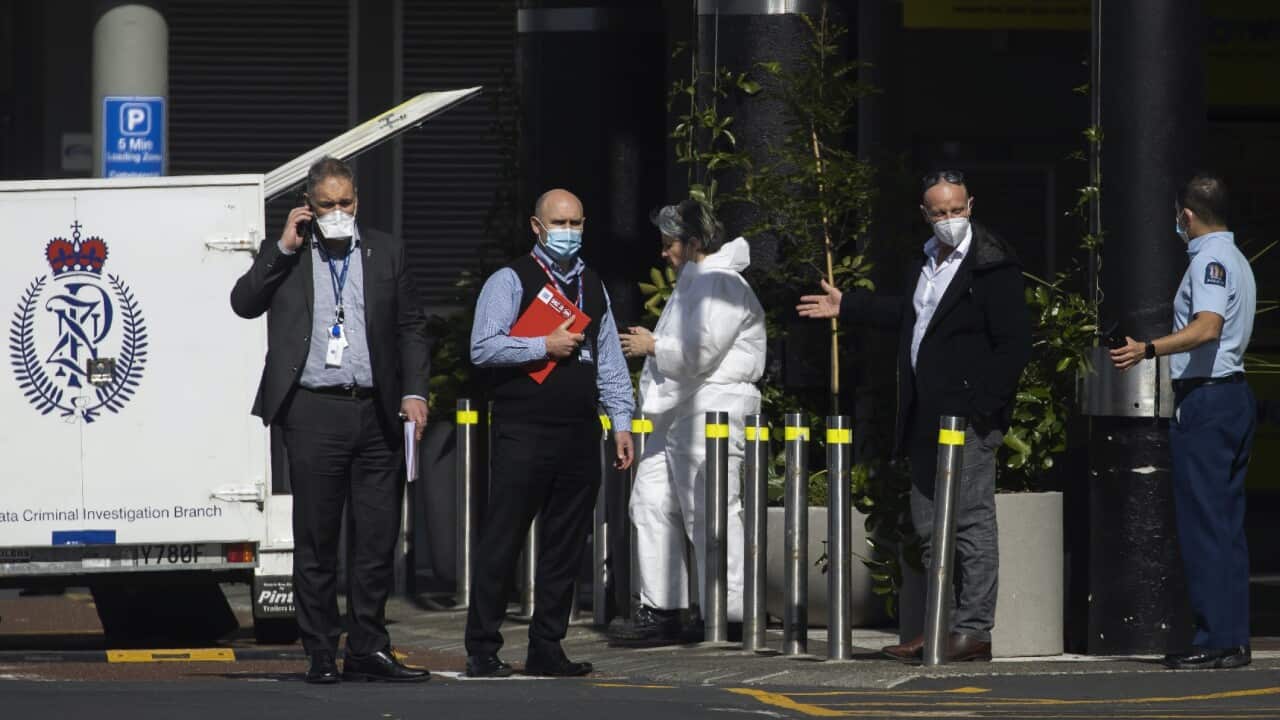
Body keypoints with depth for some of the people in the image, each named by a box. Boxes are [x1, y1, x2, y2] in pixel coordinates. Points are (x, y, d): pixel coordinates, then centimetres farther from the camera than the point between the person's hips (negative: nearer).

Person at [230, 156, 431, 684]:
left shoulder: (385, 252, 12)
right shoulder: (286, 255, 7)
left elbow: (411, 328, 13)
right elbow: (243, 303, -5)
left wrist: (414, 391, 2)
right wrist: (283, 248, -9)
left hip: (376, 413, 2)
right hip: (314, 414, -2)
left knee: (378, 539, 2)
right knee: (315, 541, 2)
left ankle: (367, 651, 9)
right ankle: (321, 655, 7)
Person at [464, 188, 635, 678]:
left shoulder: (593, 287, 19)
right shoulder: (510, 282, -1)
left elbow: (609, 360, 21)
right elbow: (483, 348, -11)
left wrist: (621, 423, 15)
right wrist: (545, 346, -14)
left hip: (579, 435, 6)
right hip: (523, 431, -6)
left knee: (567, 546, 7)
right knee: (502, 543, -5)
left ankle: (546, 649, 13)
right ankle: (482, 651, -2)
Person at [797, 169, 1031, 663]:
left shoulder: (991, 265, -10)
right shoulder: (928, 261, 16)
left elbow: (1014, 342, -14)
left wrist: (980, 405, -19)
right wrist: (846, 307, 39)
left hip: (969, 418, -9)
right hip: (927, 419, 9)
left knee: (971, 523, -9)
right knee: (930, 526, 11)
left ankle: (973, 630, -8)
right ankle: (943, 627, 17)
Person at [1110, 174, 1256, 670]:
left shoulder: (1209, 261, -11)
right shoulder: (1237, 261, 19)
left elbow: (1208, 327, -27)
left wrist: (1149, 349, -36)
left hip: (1204, 400, -10)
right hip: (1236, 395, 10)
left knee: (1203, 524, -9)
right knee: (1228, 526, 10)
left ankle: (1216, 640, -10)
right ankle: (1234, 639, 10)